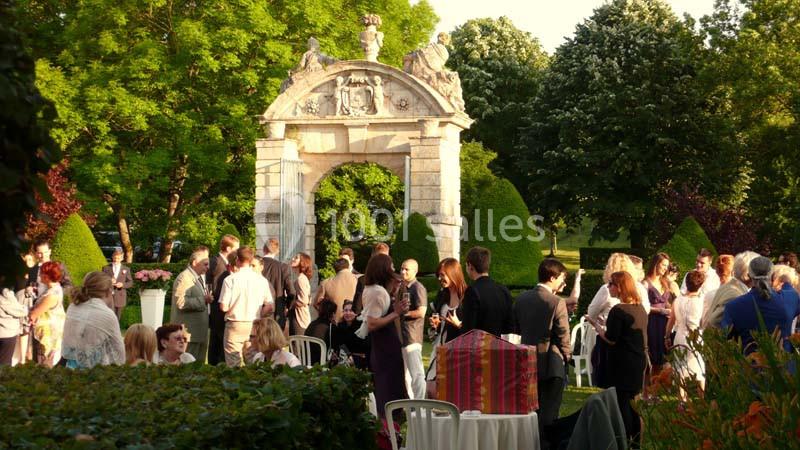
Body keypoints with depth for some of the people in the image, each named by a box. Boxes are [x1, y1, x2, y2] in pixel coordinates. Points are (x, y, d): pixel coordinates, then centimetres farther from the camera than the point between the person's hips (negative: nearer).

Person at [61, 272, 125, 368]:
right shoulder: (107, 314, -15)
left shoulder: (72, 307, 1)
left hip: (70, 365, 7)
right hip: (93, 369, -7)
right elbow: (119, 348, -6)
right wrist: (121, 367, 8)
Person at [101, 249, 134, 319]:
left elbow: (130, 283, 7)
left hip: (120, 297, 2)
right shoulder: (106, 268, 8)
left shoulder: (126, 270, 10)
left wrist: (123, 284, -13)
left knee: (117, 318, 9)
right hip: (109, 295, -2)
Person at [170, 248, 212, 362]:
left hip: (200, 331, 10)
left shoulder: (200, 277, 18)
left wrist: (207, 298, 10)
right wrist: (202, 300, -22)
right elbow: (180, 302, -25)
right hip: (189, 331, -10)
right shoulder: (184, 278, -13)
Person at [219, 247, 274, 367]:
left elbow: (224, 307, -10)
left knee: (233, 366, 1)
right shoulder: (262, 280, 2)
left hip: (235, 325, -3)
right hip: (255, 326, 3)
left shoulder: (230, 279, -7)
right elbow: (270, 307, 1)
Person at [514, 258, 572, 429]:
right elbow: (563, 337, -11)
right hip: (552, 364, -6)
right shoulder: (557, 302, -16)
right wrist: (567, 356, 5)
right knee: (549, 412, 1)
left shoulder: (521, 298, 2)